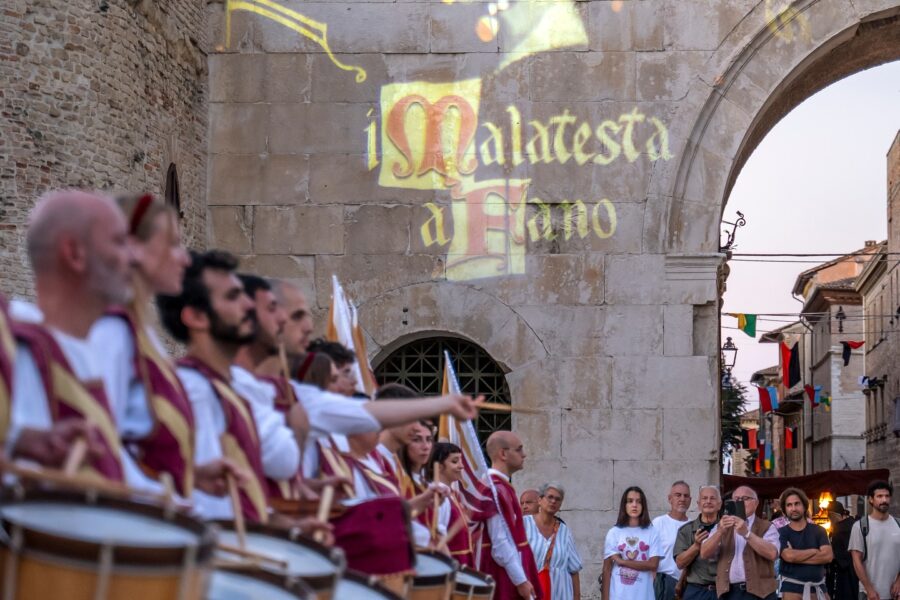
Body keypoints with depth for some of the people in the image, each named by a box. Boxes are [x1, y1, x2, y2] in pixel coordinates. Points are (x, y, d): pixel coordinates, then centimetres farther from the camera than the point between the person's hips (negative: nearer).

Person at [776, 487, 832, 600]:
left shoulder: (818, 531, 9)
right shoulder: (781, 533, 1)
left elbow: (828, 556, -6)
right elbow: (789, 556, -17)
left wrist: (798, 556, -10)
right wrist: (814, 551, -3)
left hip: (818, 587, 2)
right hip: (792, 587, -2)